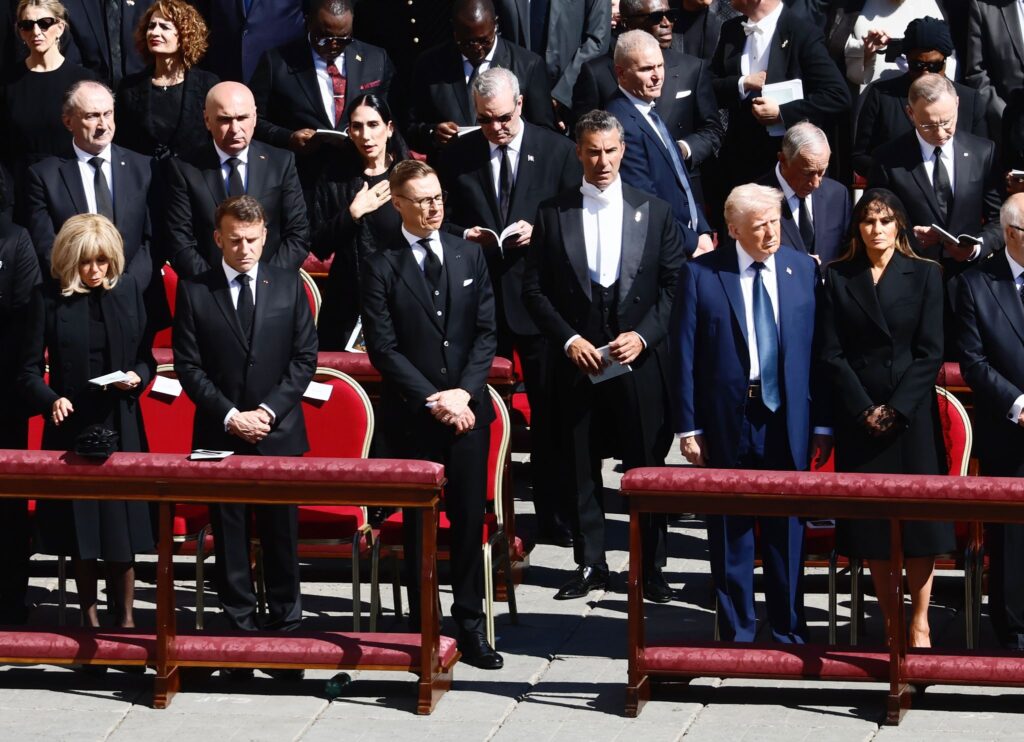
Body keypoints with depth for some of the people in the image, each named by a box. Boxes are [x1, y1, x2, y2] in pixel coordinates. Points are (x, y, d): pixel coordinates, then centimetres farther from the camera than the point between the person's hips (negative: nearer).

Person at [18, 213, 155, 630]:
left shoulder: (128, 290, 3)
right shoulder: (49, 299, -4)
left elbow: (146, 356, 10)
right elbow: (30, 370, -3)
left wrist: (138, 377, -12)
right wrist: (51, 400, -21)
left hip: (120, 425, 1)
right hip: (71, 427, -1)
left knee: (122, 530, 2)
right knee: (80, 534, 5)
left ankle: (125, 619, 14)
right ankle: (89, 620, 17)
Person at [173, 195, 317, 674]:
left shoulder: (288, 286, 5)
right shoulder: (194, 291, 2)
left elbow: (305, 357, 3)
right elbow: (188, 366, 0)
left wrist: (268, 411, -8)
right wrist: (229, 415, -10)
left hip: (279, 433, 0)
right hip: (220, 435, 0)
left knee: (282, 534, 2)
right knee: (229, 534, 4)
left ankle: (285, 627, 9)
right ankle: (238, 629, 10)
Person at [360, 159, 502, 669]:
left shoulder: (469, 255, 8)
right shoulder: (380, 266, -3)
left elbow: (486, 331, 6)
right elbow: (383, 347, -7)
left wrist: (465, 391, -8)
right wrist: (432, 400, -13)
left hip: (468, 410, 2)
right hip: (411, 416, -2)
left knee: (470, 519, 2)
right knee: (418, 522, 4)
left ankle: (470, 627, 8)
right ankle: (422, 628, 11)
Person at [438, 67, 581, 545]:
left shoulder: (557, 151, 3)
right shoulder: (457, 155, 7)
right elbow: (441, 218, 13)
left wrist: (539, 232, -13)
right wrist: (463, 235, -8)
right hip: (478, 295, 1)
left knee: (549, 411, 2)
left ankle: (553, 516, 9)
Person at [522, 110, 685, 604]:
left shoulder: (654, 211, 6)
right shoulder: (553, 214, 6)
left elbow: (675, 285, 4)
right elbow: (534, 289, 4)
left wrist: (643, 335, -9)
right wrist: (568, 339, -8)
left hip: (639, 360, -1)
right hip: (577, 361, 1)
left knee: (647, 465, 0)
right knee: (579, 467, 5)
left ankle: (651, 568, 8)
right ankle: (590, 565, 15)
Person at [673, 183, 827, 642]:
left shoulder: (803, 270, 4)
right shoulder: (700, 275, -2)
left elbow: (817, 350, 4)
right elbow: (684, 355, -2)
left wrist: (822, 423, 2)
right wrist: (688, 426, -6)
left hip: (787, 420, 2)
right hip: (727, 422, -1)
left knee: (787, 529, 8)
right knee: (730, 531, 6)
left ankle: (788, 630, 19)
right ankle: (736, 633, 16)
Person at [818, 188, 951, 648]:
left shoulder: (924, 275, 3)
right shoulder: (838, 278, 4)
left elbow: (930, 352, -2)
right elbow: (832, 353, 0)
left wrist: (896, 408, -11)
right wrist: (865, 410, -8)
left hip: (911, 414, -1)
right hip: (858, 415, 1)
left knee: (918, 519, -2)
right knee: (869, 521, 2)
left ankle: (919, 624, 2)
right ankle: (889, 624, 8)